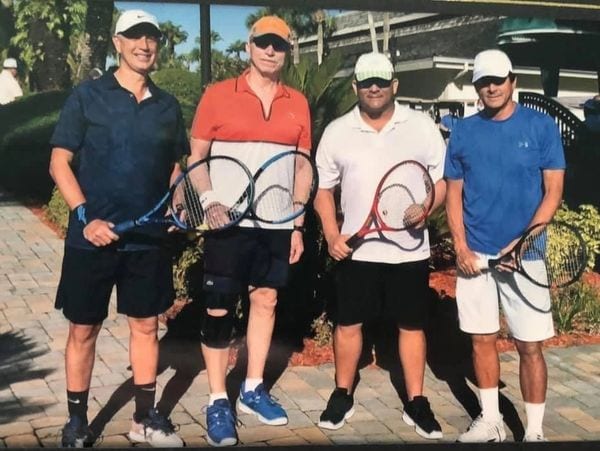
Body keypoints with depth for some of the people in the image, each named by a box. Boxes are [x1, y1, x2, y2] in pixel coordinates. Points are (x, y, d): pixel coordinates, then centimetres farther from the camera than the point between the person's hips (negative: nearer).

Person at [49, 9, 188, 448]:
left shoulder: (168, 105, 7)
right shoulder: (87, 96, -3)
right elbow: (59, 162, -5)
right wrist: (85, 216, -16)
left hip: (149, 239, 3)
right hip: (93, 237, -3)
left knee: (146, 325, 12)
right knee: (83, 330, 6)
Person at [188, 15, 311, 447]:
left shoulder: (298, 103, 7)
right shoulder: (218, 95, -2)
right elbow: (196, 157, 0)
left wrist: (299, 225, 9)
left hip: (277, 222, 4)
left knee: (266, 301, 12)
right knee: (219, 308, 1)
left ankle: (253, 389, 27)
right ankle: (218, 402, 12)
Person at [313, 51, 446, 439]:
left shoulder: (422, 126, -1)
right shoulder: (337, 132, 2)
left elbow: (443, 180, 2)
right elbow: (323, 188, 7)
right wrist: (331, 234, -5)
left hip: (409, 249, 0)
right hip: (356, 249, 1)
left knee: (412, 325, 8)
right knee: (349, 323, 7)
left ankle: (416, 403, 20)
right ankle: (343, 396, 24)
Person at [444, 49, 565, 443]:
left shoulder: (541, 127, -2)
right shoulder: (463, 132, 6)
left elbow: (553, 192, -4)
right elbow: (454, 193, 8)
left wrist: (521, 241, -15)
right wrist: (461, 247, -4)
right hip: (475, 255, 3)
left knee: (530, 346, 0)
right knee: (483, 339, 11)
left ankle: (535, 431, 12)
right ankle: (490, 420, 25)